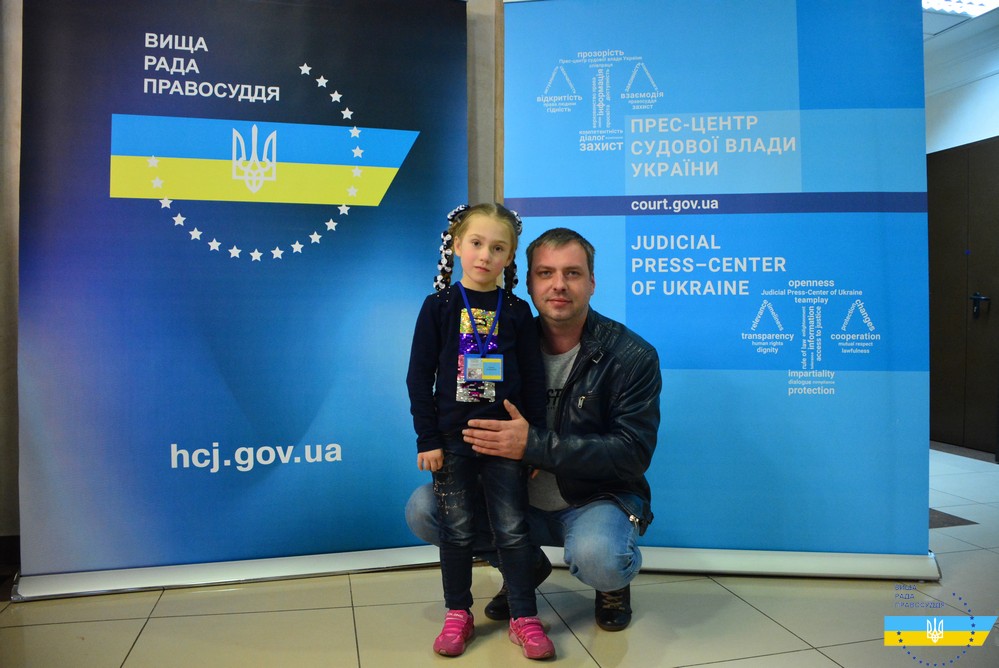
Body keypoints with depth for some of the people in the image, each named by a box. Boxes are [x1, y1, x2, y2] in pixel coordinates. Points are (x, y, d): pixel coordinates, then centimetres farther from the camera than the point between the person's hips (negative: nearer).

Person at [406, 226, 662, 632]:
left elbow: (633, 452, -20)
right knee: (423, 508, -13)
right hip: (521, 501, 4)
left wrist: (534, 445, -30)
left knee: (599, 559, -36)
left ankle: (614, 584, 5)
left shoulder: (631, 356, -14)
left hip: (599, 499, -3)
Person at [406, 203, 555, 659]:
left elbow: (534, 381, 4)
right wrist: (427, 440, -6)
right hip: (452, 437, 0)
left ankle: (524, 617, 20)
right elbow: (419, 376, -2)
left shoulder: (516, 311, 1)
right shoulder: (439, 305, -1)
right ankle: (458, 614, 27)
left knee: (512, 528, 6)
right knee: (457, 530, 10)